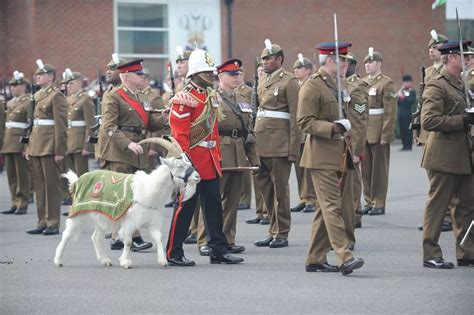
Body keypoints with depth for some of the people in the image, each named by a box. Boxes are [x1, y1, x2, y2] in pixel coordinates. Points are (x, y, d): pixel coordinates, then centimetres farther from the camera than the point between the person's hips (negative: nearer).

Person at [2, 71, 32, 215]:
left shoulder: (29, 103, -6)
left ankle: (23, 204, 2)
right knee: (11, 175, 7)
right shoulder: (10, 103, 18)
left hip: (21, 143, -7)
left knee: (23, 175, -2)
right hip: (8, 143, 7)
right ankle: (14, 203, 12)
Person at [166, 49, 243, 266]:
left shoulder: (212, 96, 14)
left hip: (211, 160, 8)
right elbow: (179, 134, -16)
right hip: (192, 160, -8)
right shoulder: (184, 98, -12)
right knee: (185, 206, -3)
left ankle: (218, 250, 13)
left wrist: (217, 155, 17)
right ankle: (173, 253, 5)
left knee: (213, 205, 9)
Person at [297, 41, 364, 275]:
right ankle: (344, 258, -19)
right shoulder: (312, 87, -11)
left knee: (325, 207, 11)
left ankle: (315, 259, 16)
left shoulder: (333, 84, 19)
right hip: (321, 156, -10)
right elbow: (305, 122, -18)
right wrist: (333, 127, -26)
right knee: (332, 206, -13)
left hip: (334, 155, 10)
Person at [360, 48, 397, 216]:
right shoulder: (362, 83, 14)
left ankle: (379, 204, 4)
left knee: (379, 170, 0)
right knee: (366, 169, 8)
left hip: (378, 134, -6)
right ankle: (369, 202, 15)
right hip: (363, 133, 6)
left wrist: (386, 135, -16)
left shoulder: (386, 83, -6)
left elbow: (390, 112, -11)